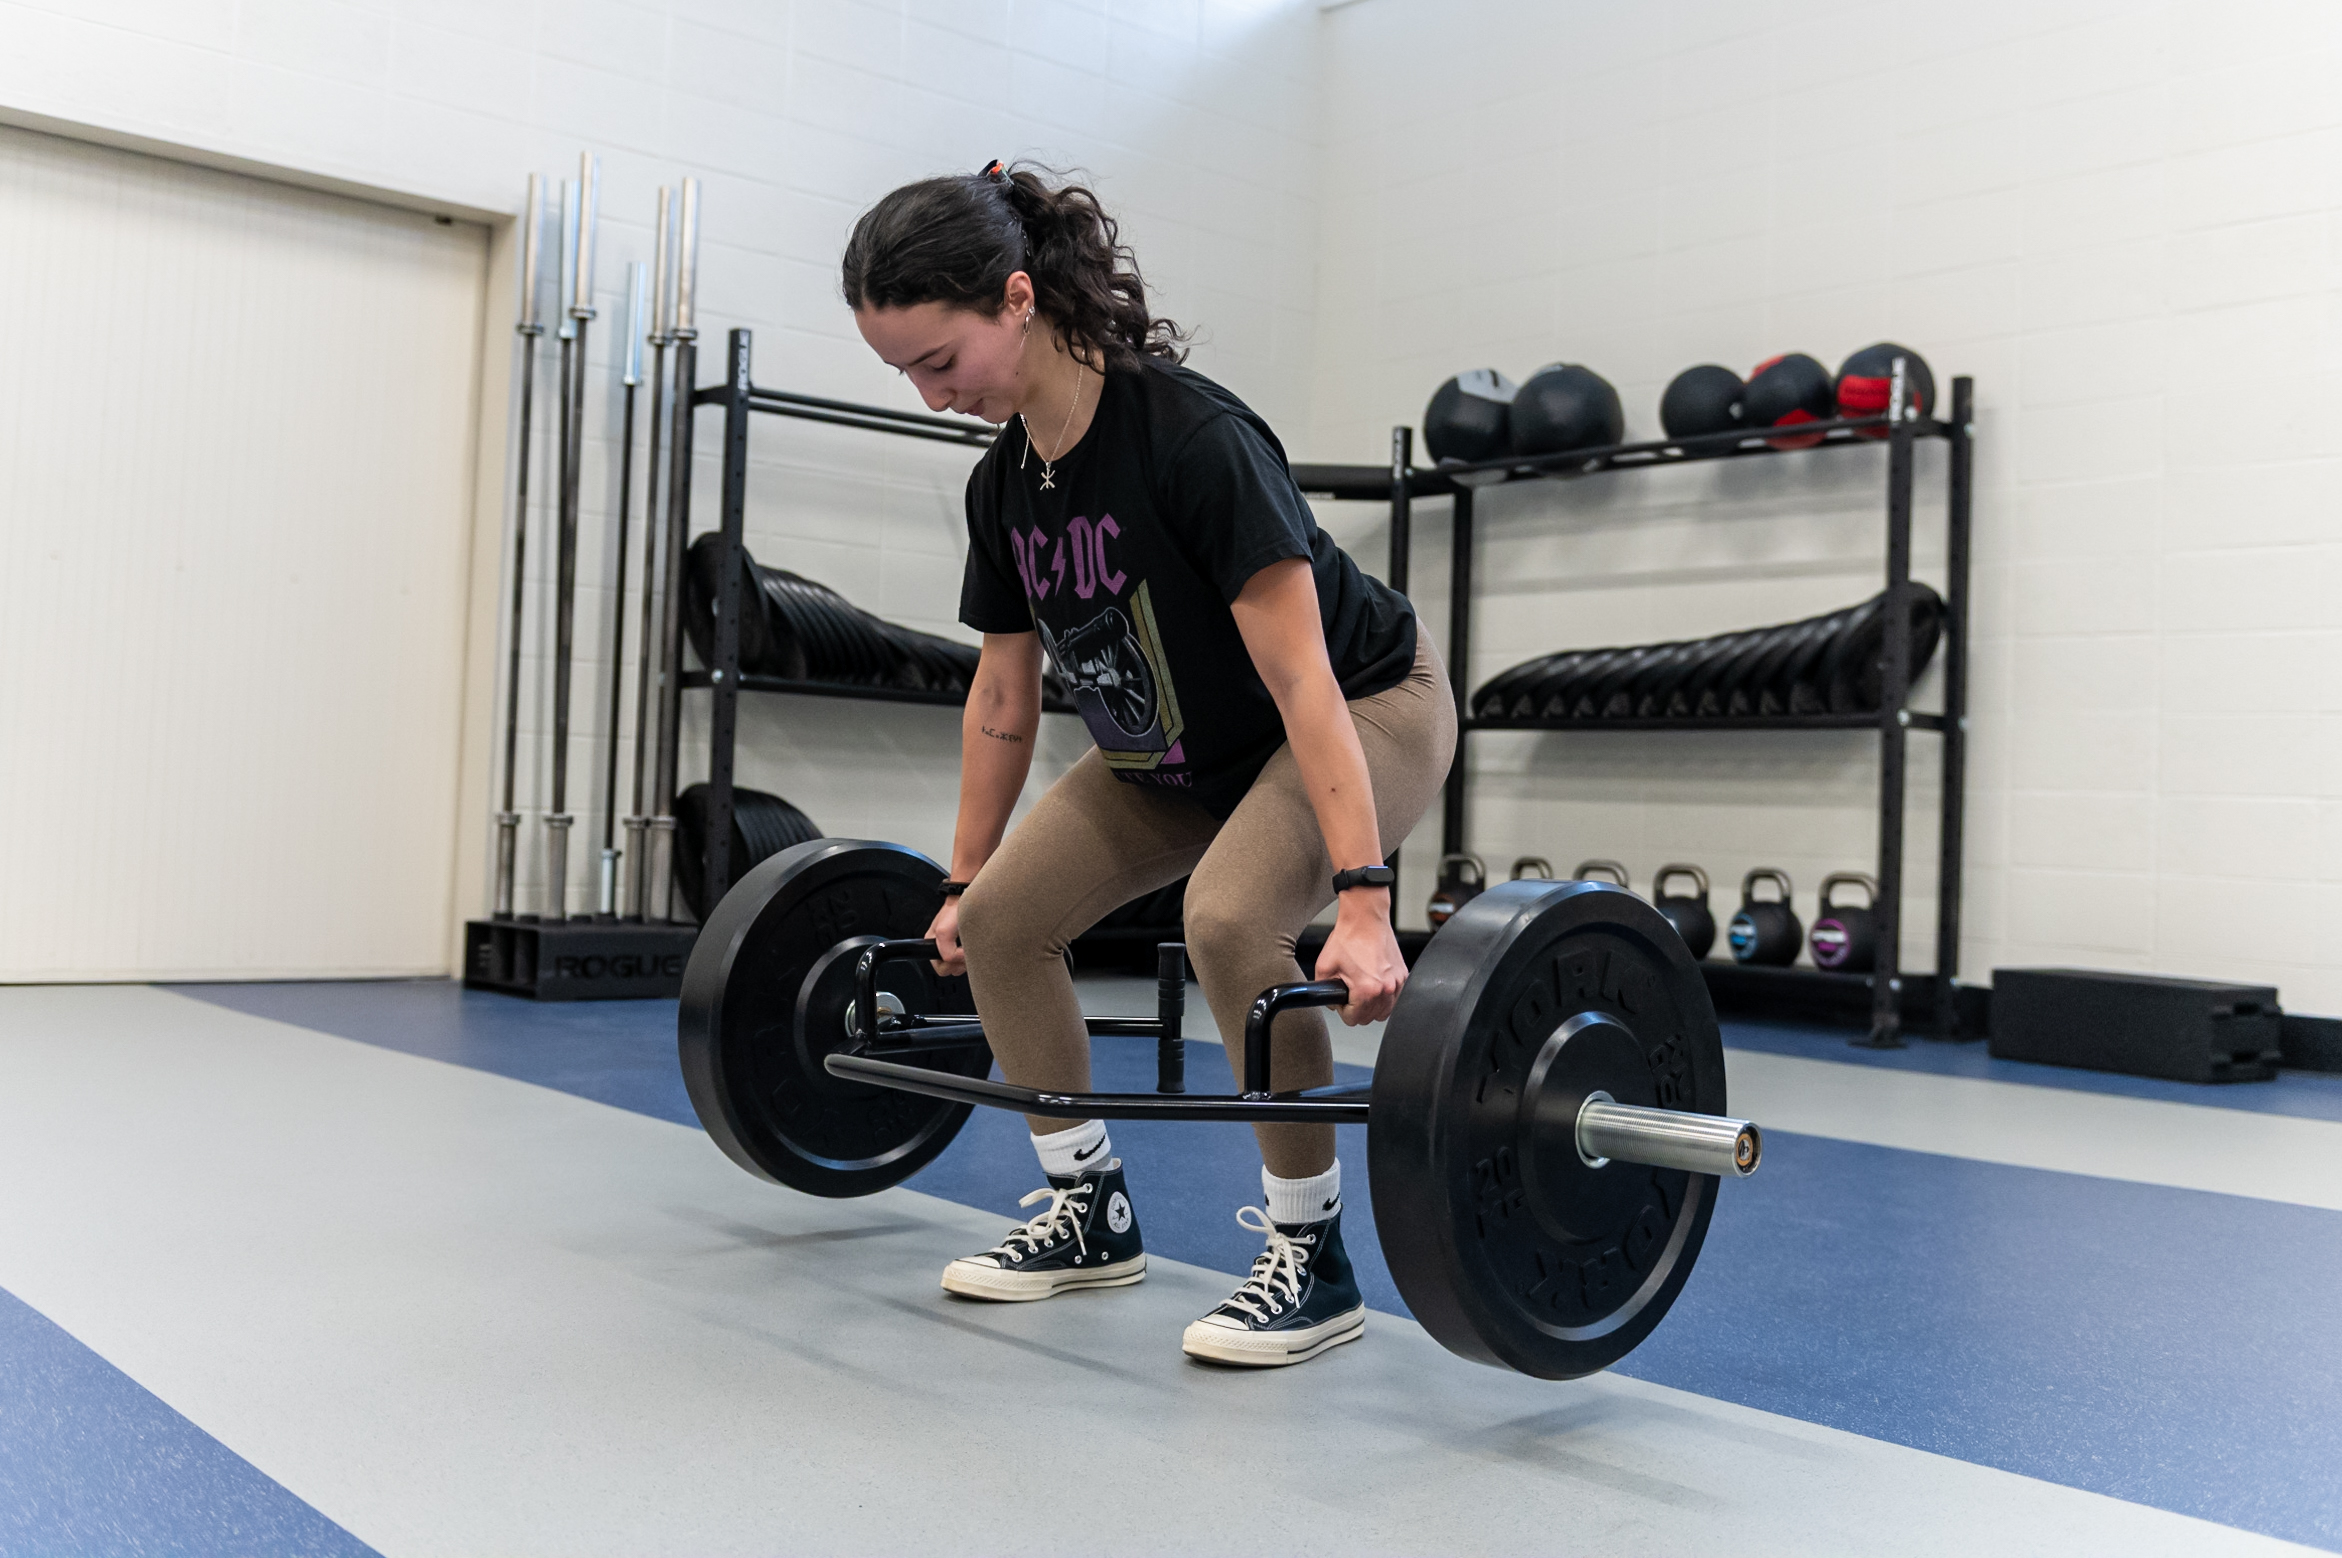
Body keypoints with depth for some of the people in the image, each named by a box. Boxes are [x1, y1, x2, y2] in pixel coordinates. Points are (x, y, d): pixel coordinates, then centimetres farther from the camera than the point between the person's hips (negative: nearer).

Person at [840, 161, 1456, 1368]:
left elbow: (1301, 679, -34)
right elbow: (1002, 698, 5)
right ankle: (1091, 1213, 15)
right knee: (1003, 919, -2)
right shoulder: (1004, 484, -7)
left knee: (1230, 917, -33)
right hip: (1176, 746, 8)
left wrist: (1361, 900, -39)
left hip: (1366, 709, -8)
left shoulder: (1190, 436, -30)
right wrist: (962, 882, 10)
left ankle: (1312, 1258, -15)